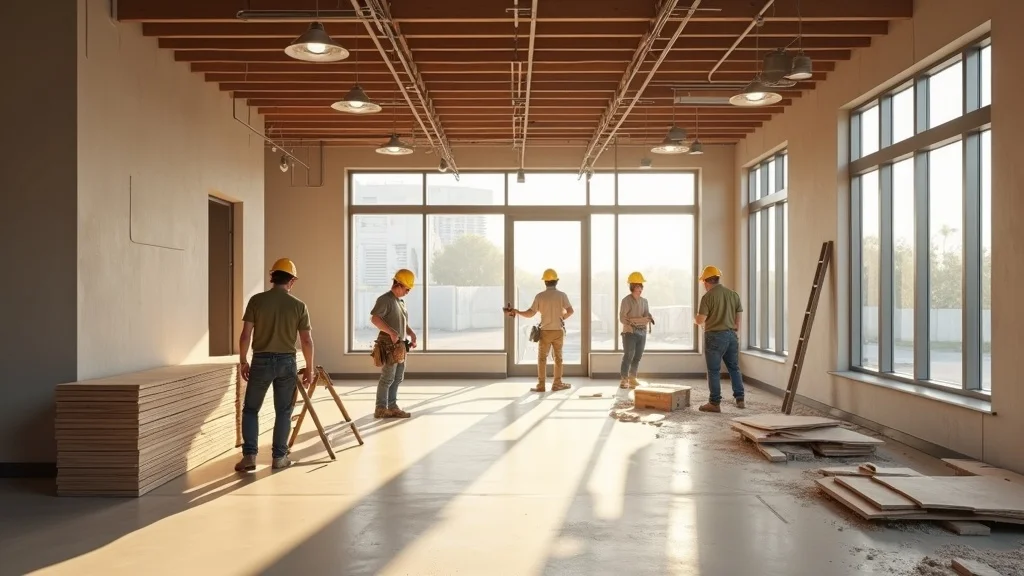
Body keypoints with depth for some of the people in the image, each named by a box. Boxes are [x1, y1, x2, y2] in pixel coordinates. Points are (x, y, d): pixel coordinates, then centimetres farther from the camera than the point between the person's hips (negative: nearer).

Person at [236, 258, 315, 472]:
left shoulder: (257, 300, -4)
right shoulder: (299, 305, -2)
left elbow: (245, 335, -5)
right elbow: (307, 340, -2)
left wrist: (243, 361, 7)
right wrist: (310, 367, 9)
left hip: (261, 360, 0)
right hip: (286, 361, 1)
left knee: (250, 409, 13)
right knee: (283, 411, 11)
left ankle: (249, 455, 6)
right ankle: (279, 457, 15)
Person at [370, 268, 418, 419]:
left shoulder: (401, 302, 18)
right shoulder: (385, 299, -10)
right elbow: (374, 318, -23)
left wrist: (411, 333, 7)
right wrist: (391, 332, -29)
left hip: (400, 345, 9)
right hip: (389, 344, -9)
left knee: (398, 378, 13)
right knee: (387, 377, -6)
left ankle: (392, 406, 20)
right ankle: (381, 409, 1)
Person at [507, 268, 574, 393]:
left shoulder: (540, 296, -6)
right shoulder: (561, 295, -4)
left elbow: (530, 313, -9)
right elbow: (570, 311, -12)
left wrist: (516, 311, 4)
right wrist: (562, 318, 8)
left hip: (545, 331, -1)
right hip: (558, 331, 1)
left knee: (542, 358, 6)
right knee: (558, 357, 11)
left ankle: (541, 385, 4)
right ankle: (557, 384, 13)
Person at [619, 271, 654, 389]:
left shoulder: (644, 301, 12)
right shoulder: (626, 300, -8)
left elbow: (647, 314, 8)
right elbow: (622, 318, -11)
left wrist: (649, 318, -15)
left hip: (642, 332, 6)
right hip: (630, 332, -6)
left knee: (637, 357, 10)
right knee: (628, 356, -9)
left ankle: (632, 379, 20)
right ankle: (623, 380, -5)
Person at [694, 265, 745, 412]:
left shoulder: (708, 296, -11)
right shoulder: (733, 294, 7)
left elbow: (700, 320, -11)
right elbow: (739, 316, 11)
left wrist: (696, 318, 11)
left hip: (715, 336, -6)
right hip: (731, 335, 6)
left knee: (714, 371, 1)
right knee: (734, 368, 16)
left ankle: (715, 403, 3)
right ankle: (740, 399, 19)